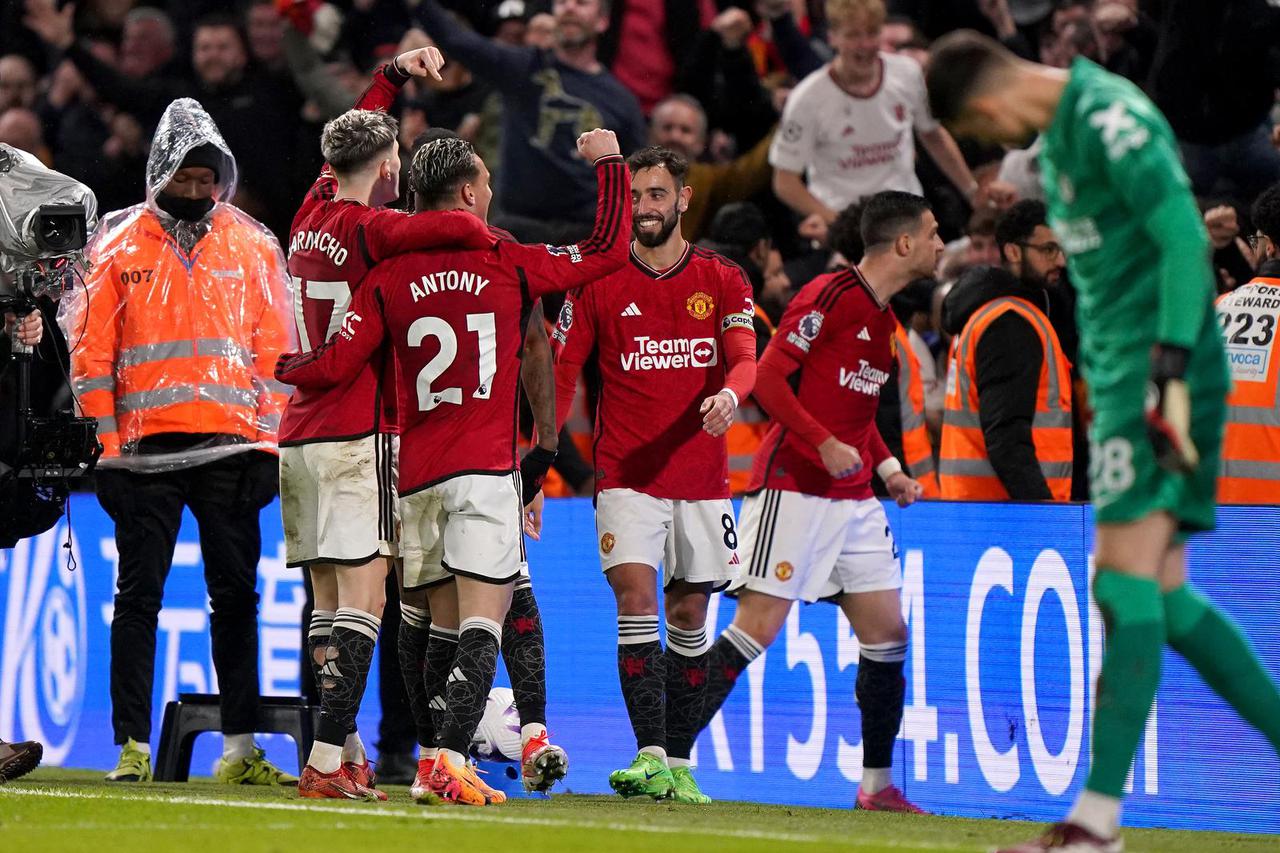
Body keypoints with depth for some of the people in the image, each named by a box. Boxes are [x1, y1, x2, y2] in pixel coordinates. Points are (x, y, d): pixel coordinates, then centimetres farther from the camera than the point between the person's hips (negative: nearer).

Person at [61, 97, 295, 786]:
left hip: (231, 446, 2)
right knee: (139, 595, 1)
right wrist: (105, 450, -2)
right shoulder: (119, 246, 3)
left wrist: (269, 445, 3)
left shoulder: (252, 246, 8)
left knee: (235, 597, 3)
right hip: (145, 448, -1)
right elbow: (91, 355, 3)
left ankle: (238, 748, 6)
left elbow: (274, 353, 9)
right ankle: (132, 748, 4)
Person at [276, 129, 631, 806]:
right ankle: (451, 762, -20)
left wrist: (281, 367, 21)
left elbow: (337, 364, 1)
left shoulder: (389, 277, 5)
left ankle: (436, 758, 10)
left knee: (443, 625, 12)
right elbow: (608, 249, 8)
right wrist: (609, 164, 20)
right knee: (481, 622, -8)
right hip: (486, 470, -4)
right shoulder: (507, 263, 1)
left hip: (417, 473, 4)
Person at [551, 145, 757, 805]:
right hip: (625, 475, -2)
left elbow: (744, 359, -6)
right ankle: (650, 756, -22)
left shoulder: (723, 281, 6)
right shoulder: (598, 281, 4)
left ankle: (679, 762, 15)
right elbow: (562, 373, 4)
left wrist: (730, 393, -30)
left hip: (702, 477, 2)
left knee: (688, 615, 8)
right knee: (636, 599, -17)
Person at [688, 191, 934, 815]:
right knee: (756, 628, -13)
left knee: (887, 632, 6)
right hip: (794, 488, -9)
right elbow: (767, 377, -14)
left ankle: (877, 785, 14)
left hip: (854, 497, 9)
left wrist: (887, 468, 13)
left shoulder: (884, 317, 16)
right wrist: (826, 445, -22)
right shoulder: (829, 295, -10)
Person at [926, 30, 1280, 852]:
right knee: (1161, 598, 9)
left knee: (1127, 581, -13)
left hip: (1158, 369, -10)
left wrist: (1171, 370, -24)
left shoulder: (1108, 116, -13)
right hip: (1122, 372, 10)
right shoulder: (1059, 133, 18)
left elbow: (1184, 238, -19)